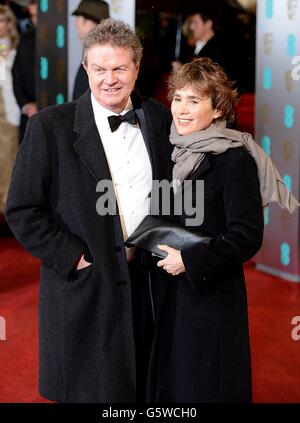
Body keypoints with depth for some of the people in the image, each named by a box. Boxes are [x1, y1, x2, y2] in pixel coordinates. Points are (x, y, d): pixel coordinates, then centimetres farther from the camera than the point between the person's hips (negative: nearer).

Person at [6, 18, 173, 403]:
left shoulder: (159, 118, 4)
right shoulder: (50, 126, -8)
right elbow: (22, 211, -9)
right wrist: (75, 259, -13)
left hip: (151, 281, 4)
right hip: (85, 285, -4)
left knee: (147, 389, 15)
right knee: (92, 391, 9)